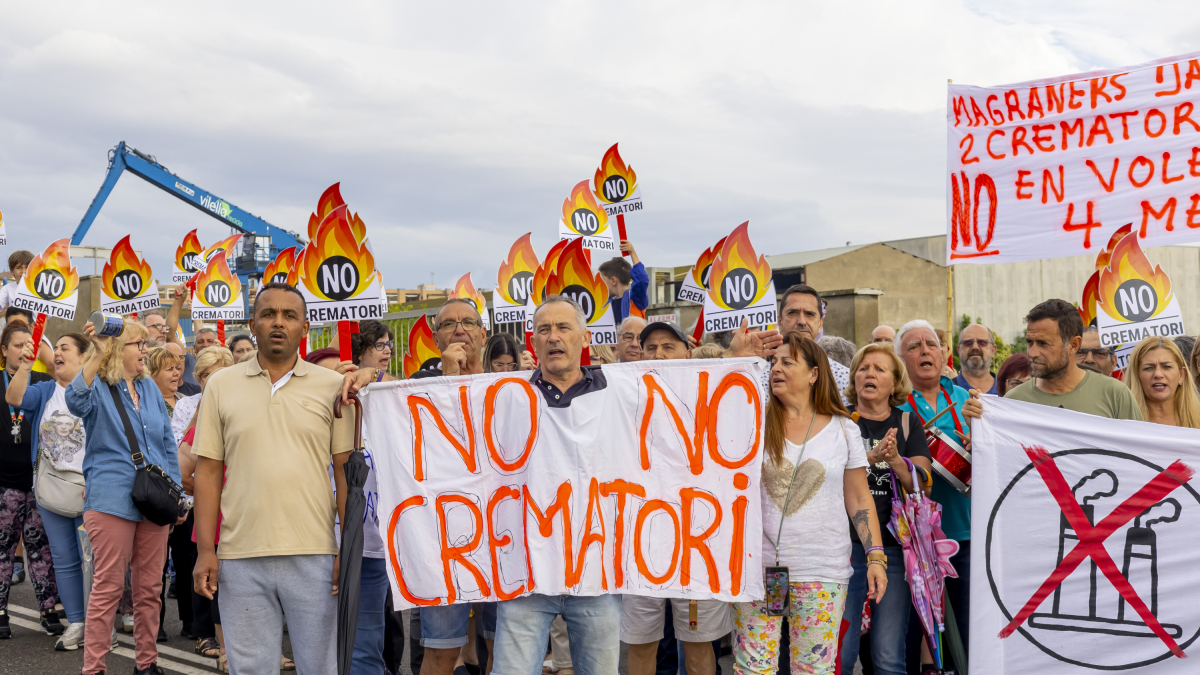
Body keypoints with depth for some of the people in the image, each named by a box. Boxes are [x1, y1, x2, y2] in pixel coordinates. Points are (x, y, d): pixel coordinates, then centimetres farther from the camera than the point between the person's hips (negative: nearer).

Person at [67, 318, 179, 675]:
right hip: (112, 501, -5)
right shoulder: (99, 387, -2)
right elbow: (76, 401, -27)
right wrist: (97, 354, -35)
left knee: (150, 588, 10)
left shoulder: (150, 388, 14)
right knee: (108, 587, -4)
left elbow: (168, 443, 19)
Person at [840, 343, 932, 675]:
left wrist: (896, 461, -20)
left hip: (894, 547, 1)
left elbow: (924, 485, -1)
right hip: (846, 545, -1)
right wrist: (871, 457, -25)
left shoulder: (908, 424, 10)